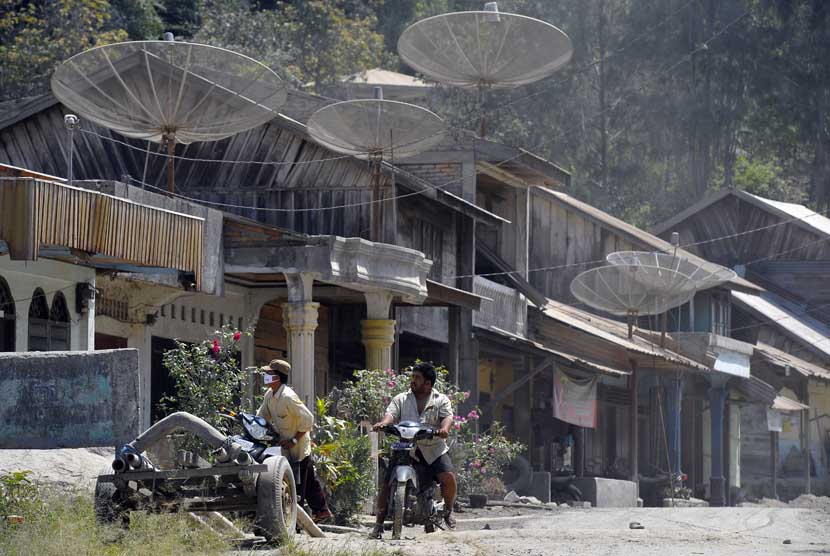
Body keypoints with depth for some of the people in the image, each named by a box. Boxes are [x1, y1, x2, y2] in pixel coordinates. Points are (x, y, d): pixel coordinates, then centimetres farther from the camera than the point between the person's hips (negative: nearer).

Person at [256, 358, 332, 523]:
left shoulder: (288, 397, -25)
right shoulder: (269, 395, 2)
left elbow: (307, 419, -24)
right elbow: (261, 417, 15)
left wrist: (294, 440, -22)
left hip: (298, 447, -9)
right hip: (285, 446, 9)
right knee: (309, 479, 19)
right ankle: (321, 510, 30)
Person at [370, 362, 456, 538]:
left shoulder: (441, 400, 10)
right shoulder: (401, 399, 13)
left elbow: (447, 416, -7)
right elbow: (391, 413, -3)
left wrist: (444, 428, -31)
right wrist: (383, 423, -28)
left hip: (433, 449, -1)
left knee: (448, 476, -21)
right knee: (387, 482, -12)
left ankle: (448, 509, 7)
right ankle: (379, 523, -4)